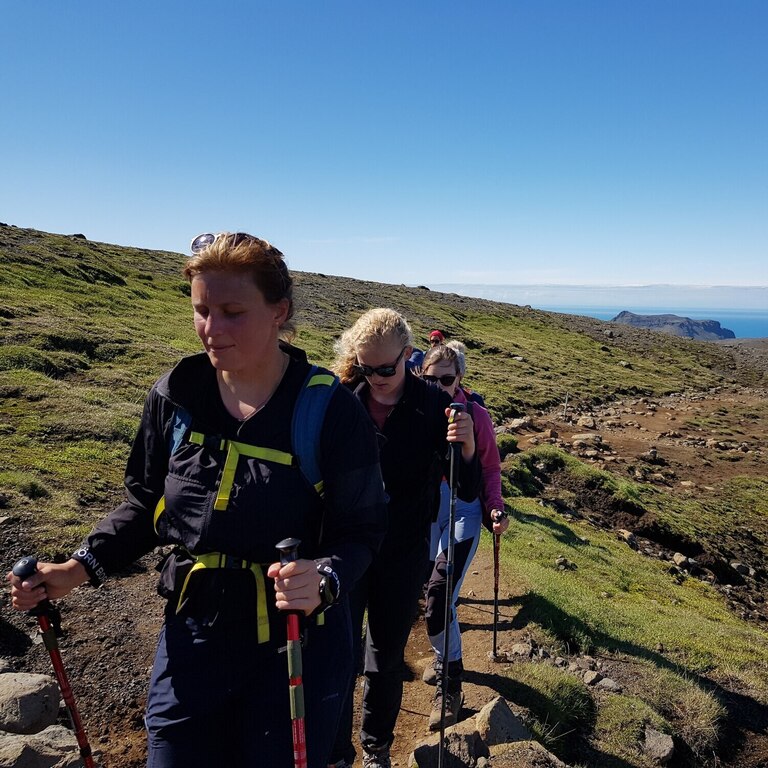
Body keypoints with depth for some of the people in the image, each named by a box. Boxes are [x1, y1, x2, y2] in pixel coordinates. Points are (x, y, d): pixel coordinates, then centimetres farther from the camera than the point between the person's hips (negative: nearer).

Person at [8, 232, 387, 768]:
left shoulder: (330, 408, -18)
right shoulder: (176, 396, -5)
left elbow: (361, 529, -13)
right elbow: (146, 503, 7)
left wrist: (324, 579, -32)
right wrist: (79, 568, -4)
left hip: (297, 643, -3)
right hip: (193, 632, 4)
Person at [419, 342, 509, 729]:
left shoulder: (476, 415, -9)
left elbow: (491, 468, 1)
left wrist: (495, 508, -11)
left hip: (463, 512, -3)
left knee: (438, 599, -13)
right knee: (434, 595, 13)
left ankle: (449, 683, 8)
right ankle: (446, 657, 42)